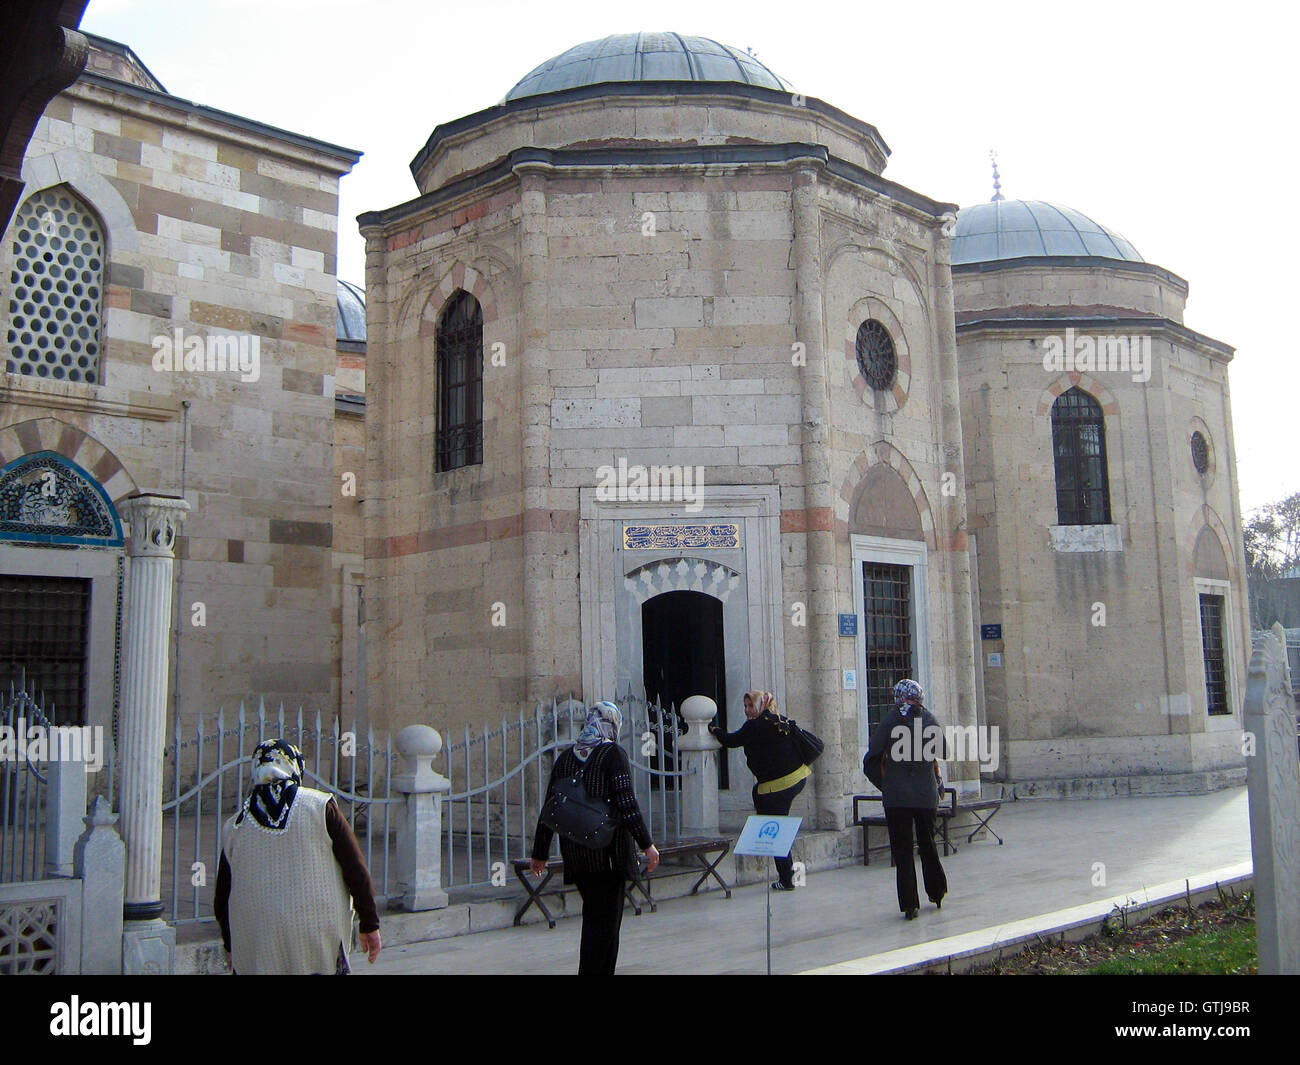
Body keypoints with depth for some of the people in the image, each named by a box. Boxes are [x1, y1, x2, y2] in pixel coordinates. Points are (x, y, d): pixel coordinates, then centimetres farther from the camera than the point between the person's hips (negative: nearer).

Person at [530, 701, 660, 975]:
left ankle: (600, 970, 22)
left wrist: (539, 854, 16)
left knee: (595, 918, 17)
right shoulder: (613, 754, -8)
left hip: (575, 854, 6)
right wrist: (647, 844, -11)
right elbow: (626, 803, -15)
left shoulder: (565, 758, 9)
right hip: (608, 852, -6)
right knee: (606, 920, 0)